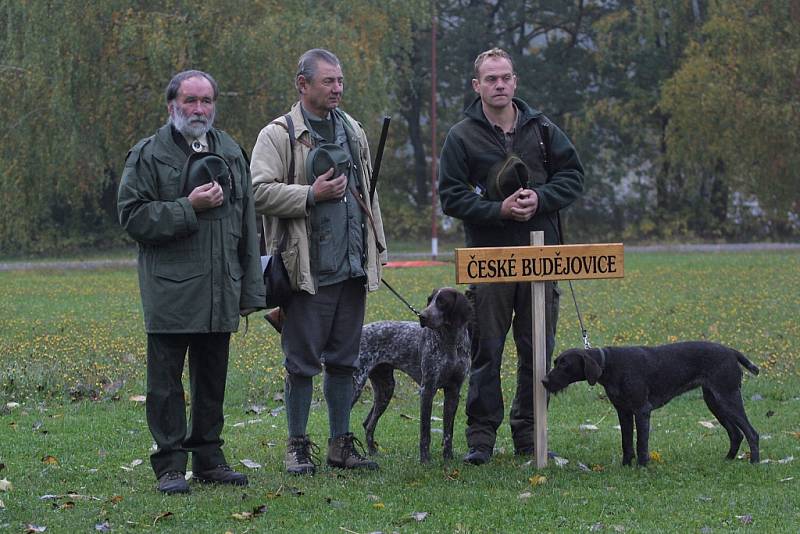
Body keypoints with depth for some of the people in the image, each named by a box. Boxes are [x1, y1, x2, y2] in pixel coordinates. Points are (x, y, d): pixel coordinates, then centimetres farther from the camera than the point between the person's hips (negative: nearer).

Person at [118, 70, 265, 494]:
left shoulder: (231, 153, 15)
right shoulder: (149, 155, -2)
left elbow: (247, 225, 18)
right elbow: (132, 216, -9)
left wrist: (250, 289, 14)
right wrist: (188, 208, -16)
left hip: (220, 293, 5)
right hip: (170, 293, -5)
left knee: (212, 379, 11)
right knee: (166, 383, -3)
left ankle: (208, 458, 21)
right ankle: (170, 466, 2)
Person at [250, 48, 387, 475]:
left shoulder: (353, 132, 16)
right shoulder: (279, 135, -6)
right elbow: (258, 192, -14)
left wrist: (376, 252, 19)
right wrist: (311, 195, -18)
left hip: (352, 268, 6)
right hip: (308, 270, -6)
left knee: (343, 360, 11)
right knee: (302, 362, -1)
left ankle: (341, 443, 18)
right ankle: (297, 447, 8)